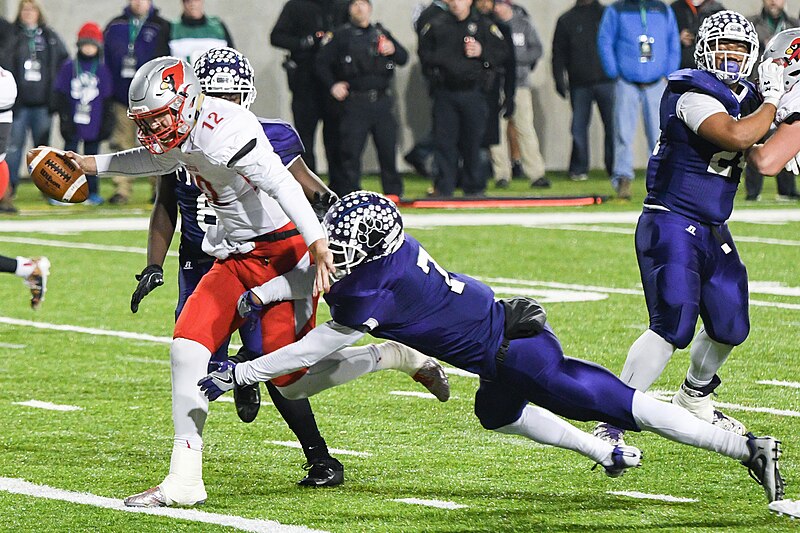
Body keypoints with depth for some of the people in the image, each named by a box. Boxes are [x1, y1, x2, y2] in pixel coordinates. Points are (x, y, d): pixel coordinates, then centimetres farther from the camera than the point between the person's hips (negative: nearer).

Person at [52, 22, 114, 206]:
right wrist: (65, 117, -5)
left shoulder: (103, 70, 4)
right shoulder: (69, 68, 1)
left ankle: (93, 192, 15)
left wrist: (107, 122, 4)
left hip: (94, 123, 1)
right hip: (73, 122, -1)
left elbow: (107, 99, 7)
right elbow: (60, 94, 2)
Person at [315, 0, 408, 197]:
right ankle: (349, 193, 0)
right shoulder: (341, 35, 5)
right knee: (351, 149, -6)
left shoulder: (382, 34, 15)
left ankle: (393, 190, 14)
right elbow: (322, 62, 5)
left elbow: (403, 58, 13)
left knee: (388, 147, 3)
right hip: (354, 103, -3)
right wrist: (332, 85, -7)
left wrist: (393, 50, -8)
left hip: (382, 101, 3)